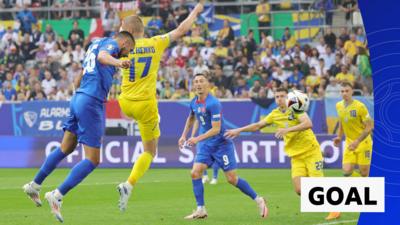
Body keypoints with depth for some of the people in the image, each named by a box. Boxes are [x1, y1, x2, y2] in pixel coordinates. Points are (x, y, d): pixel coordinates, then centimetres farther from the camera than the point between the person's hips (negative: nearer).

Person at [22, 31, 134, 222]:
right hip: (92, 104, -9)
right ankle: (57, 196, -12)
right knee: (92, 160, -6)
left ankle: (34, 185, 37)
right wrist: (117, 62, -50)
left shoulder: (96, 42, 22)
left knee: (66, 148, 27)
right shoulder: (111, 43, -4)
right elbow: (103, 56, -28)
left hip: (79, 98, 10)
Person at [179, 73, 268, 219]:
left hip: (221, 144, -7)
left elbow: (216, 129, -24)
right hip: (205, 145, 7)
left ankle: (259, 200, 13)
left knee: (232, 179, -5)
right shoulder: (194, 102, 3)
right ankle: (201, 210, -4)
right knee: (195, 173, -10)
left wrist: (197, 139, -30)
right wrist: (184, 135, 20)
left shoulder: (213, 103, -21)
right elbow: (191, 118, 26)